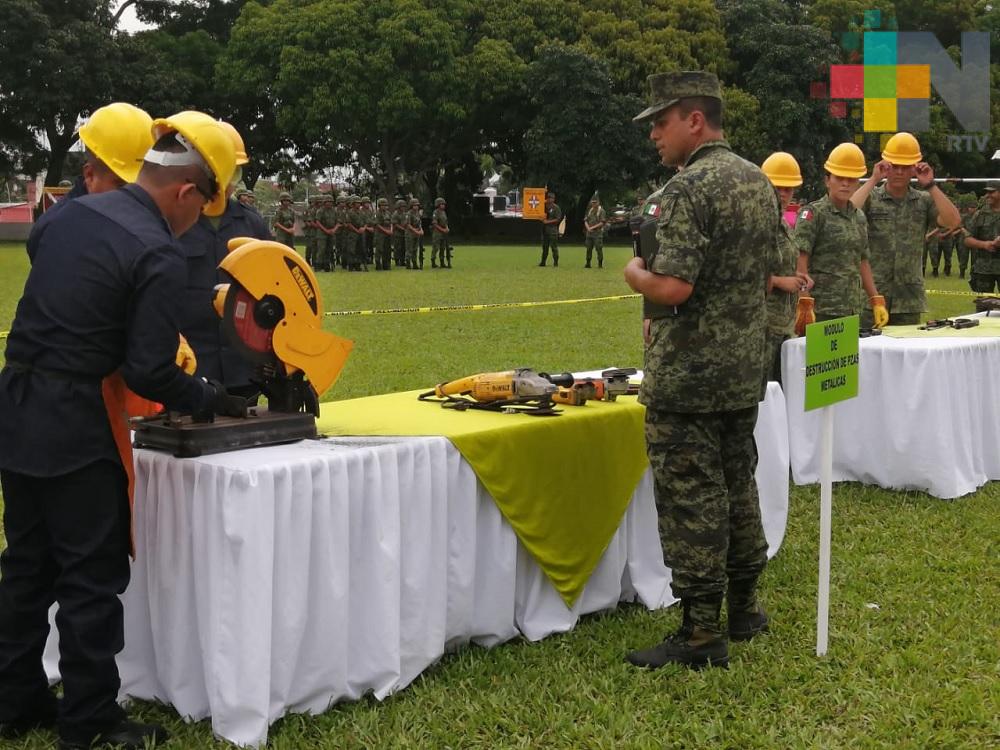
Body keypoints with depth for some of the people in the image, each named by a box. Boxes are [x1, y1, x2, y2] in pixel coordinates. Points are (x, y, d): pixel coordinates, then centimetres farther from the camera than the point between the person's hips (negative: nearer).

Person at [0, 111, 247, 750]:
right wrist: (213, 400, -1)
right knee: (92, 579, 4)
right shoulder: (159, 254, -16)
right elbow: (149, 372, -18)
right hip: (74, 431, -8)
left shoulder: (77, 213, 8)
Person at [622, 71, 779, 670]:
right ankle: (744, 608, 28)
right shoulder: (760, 182, 11)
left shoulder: (690, 188, -18)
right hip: (746, 370, 9)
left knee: (692, 501, -2)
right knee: (738, 487, 18)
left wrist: (635, 273, -6)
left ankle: (702, 634, 3)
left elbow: (672, 287, -25)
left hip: (687, 376, -9)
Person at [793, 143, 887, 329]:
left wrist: (877, 302, 16)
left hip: (852, 310, 6)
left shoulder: (859, 217, 17)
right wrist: (805, 305, -20)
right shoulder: (813, 213, -4)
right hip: (821, 311, -6)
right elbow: (800, 261, -12)